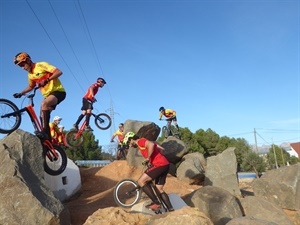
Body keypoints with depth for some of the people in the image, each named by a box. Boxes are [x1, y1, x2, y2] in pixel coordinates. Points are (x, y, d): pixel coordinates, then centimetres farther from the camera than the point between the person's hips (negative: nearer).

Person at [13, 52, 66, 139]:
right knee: (43, 116, 2)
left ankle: (45, 132, -30)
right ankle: (48, 137, 10)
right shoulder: (30, 75, 11)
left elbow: (59, 72, -20)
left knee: (44, 104, -33)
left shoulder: (41, 65, -12)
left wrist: (47, 80, -27)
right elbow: (31, 86, 29)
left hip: (58, 91, -9)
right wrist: (21, 93, 15)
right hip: (48, 94, 9)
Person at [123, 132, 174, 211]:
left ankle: (156, 203, -3)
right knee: (159, 189, 17)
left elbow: (151, 145, -25)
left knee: (141, 181, -6)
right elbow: (161, 149, 25)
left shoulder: (140, 141, -2)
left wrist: (147, 158, -15)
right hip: (165, 164, 10)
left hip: (159, 164, -10)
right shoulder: (143, 143, 25)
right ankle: (170, 208, 19)